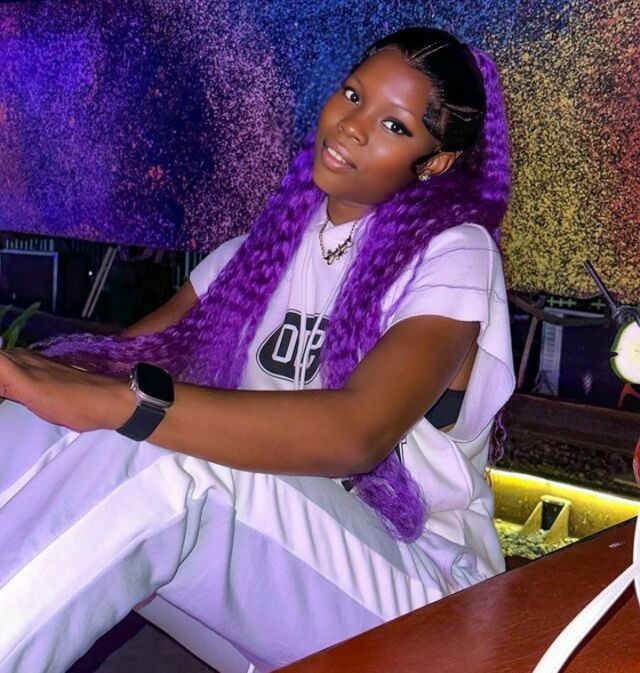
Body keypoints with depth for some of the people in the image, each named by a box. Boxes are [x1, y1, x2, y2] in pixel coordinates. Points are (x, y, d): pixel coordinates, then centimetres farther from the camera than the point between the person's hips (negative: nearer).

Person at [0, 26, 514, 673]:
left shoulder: (450, 253, -9)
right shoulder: (278, 232, 9)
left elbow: (358, 433, -28)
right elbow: (128, 350, 6)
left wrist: (116, 400, -38)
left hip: (412, 574, -4)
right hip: (262, 541, 5)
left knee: (147, 452, -33)